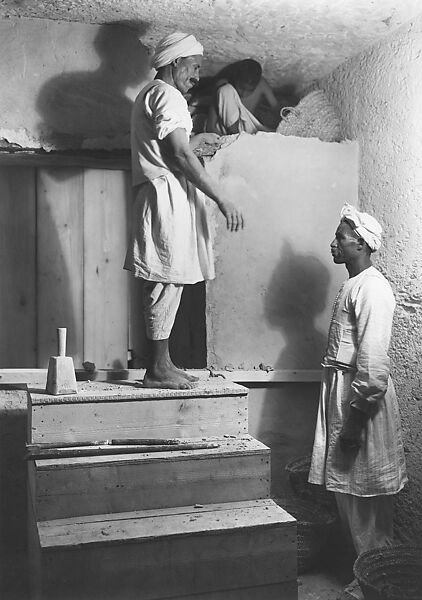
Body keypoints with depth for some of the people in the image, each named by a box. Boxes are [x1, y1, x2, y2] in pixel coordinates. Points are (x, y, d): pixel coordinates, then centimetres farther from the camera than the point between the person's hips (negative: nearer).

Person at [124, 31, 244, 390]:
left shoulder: (150, 94, 26)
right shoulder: (168, 95, -6)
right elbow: (180, 156, -17)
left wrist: (197, 140, 35)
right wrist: (222, 200, -17)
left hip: (159, 196, 10)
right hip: (168, 195, -10)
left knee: (164, 283, 7)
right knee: (168, 280, -11)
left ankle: (162, 365, 10)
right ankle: (159, 370, -7)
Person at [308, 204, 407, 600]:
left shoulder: (372, 288, -15)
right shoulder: (352, 285, 15)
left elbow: (373, 359, -22)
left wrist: (356, 416, -22)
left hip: (362, 398, -10)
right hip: (342, 392, 10)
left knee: (366, 497, 1)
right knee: (346, 490, 16)